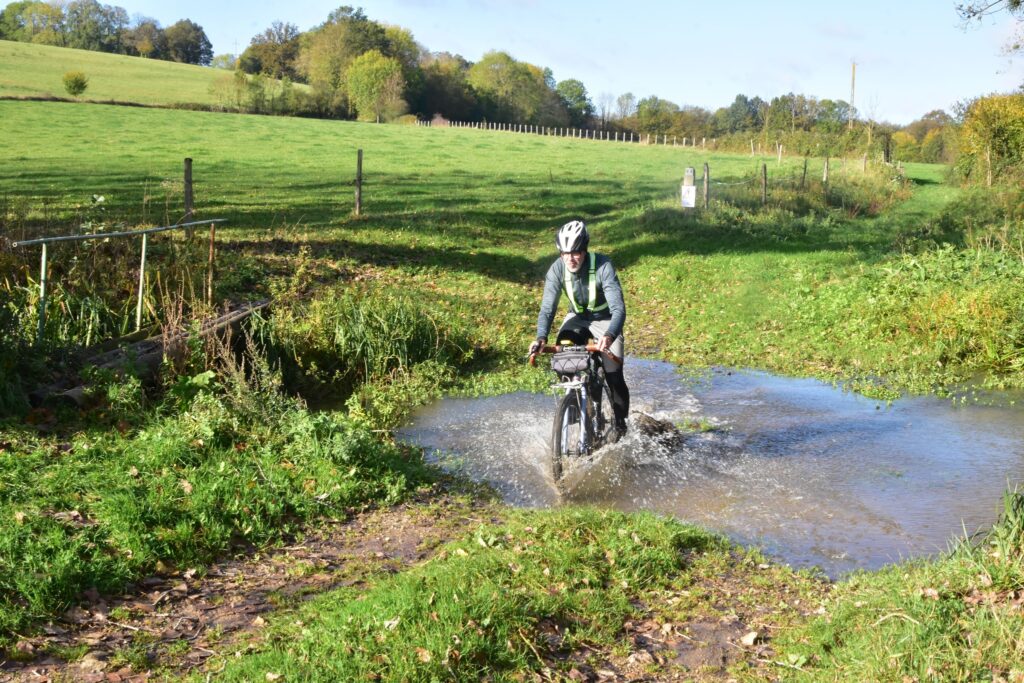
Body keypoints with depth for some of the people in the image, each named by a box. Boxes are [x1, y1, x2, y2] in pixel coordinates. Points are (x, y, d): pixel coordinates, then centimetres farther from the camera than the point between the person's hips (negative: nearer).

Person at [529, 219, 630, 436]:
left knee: (614, 376, -10)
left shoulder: (603, 266, -32)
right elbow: (547, 307, -23)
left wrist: (609, 336, -57)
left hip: (605, 319, -3)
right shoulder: (557, 269, -22)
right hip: (578, 317, 3)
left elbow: (618, 308, -38)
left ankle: (620, 421, 18)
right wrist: (541, 338, -41)